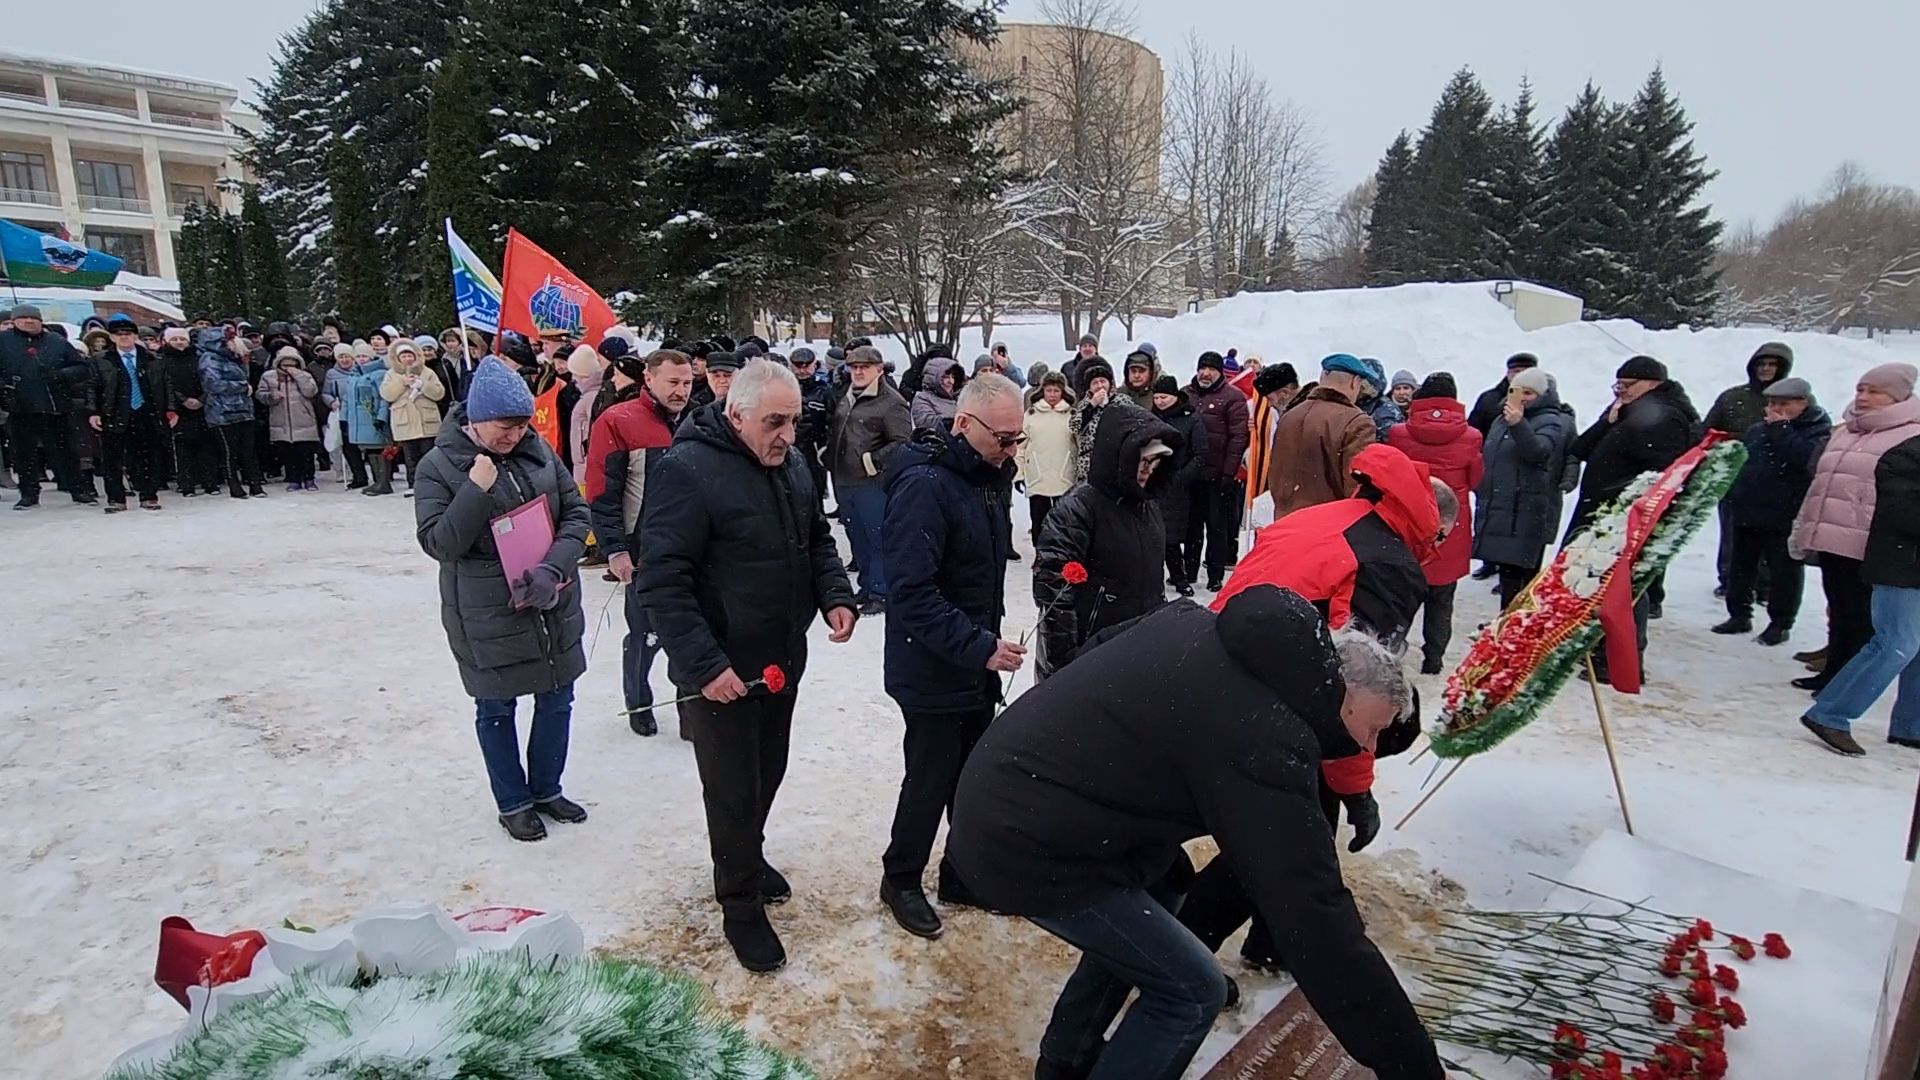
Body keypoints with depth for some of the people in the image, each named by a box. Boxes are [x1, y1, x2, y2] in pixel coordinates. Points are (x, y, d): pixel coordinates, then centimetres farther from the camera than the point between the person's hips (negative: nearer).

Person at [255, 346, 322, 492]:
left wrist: (297, 375, -13)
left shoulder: (304, 376, 6)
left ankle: (308, 479, 12)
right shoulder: (269, 377, 9)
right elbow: (260, 394, 6)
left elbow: (311, 391, -11)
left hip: (304, 424, -1)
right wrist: (272, 396, -14)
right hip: (282, 425, 2)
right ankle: (293, 480, 13)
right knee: (288, 454, 5)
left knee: (306, 453, 0)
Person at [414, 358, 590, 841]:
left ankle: (546, 789, 36)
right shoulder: (440, 465, -10)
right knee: (497, 710, 12)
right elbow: (438, 542, -14)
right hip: (488, 615, -4)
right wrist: (477, 490, -26)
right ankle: (513, 804, 31)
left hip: (554, 603, 4)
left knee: (557, 700, 15)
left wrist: (553, 570, -16)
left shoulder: (537, 449, -1)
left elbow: (576, 512, -1)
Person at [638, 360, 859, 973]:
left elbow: (818, 541, 16)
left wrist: (836, 597, -1)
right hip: (722, 673, -7)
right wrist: (702, 664, -26)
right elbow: (662, 580, -22)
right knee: (734, 789, 7)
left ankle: (747, 857, 46)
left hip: (782, 661, 7)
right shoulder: (687, 470, -19)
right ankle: (741, 905, 26)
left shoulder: (792, 465, 5)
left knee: (767, 774, 22)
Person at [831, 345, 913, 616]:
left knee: (878, 538, -2)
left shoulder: (890, 402, -11)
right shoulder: (845, 398, 14)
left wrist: (874, 460, -19)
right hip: (845, 482, 8)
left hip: (873, 482, -8)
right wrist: (828, 456, 17)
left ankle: (881, 593, 7)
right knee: (857, 538, 16)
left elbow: (903, 442, -16)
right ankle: (867, 587, 28)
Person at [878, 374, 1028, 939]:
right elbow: (911, 591, -28)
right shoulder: (924, 485, -23)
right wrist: (980, 647, -27)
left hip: (977, 667, 8)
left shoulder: (983, 479, 6)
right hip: (933, 674, -8)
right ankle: (901, 880, 30)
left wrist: (990, 644, 13)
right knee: (931, 781, 7)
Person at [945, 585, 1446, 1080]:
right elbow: (1316, 918, -22)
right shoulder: (1265, 736, -21)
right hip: (1028, 847, -9)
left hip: (997, 790, 9)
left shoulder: (1199, 625, 5)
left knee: (1159, 892, 27)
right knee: (1193, 991, 4)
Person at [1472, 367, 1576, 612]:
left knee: (1518, 574, -10)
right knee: (1506, 571, 11)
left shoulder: (1553, 421, -4)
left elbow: (1538, 450, -24)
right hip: (1497, 511, 7)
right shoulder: (1503, 418, 19)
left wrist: (1519, 425, -40)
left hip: (1528, 514, -7)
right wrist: (1481, 490, 27)